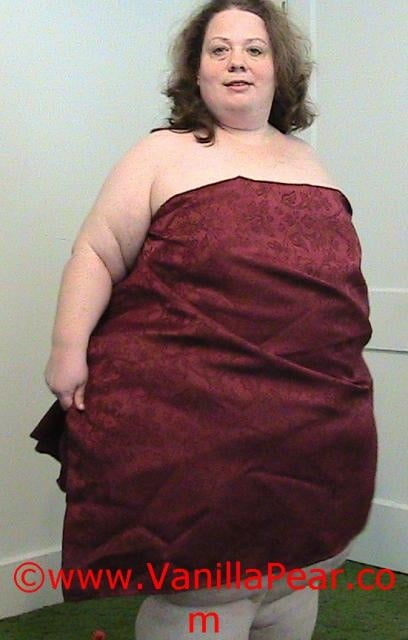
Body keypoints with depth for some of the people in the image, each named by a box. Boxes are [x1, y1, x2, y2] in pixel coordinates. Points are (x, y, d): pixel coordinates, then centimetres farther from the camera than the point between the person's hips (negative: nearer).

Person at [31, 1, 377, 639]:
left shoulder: (307, 161, 16)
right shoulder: (163, 155, 0)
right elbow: (98, 254, -4)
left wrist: (345, 380, 21)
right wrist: (70, 346, -15)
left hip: (314, 426, 6)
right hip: (198, 422, -5)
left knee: (294, 577, 16)